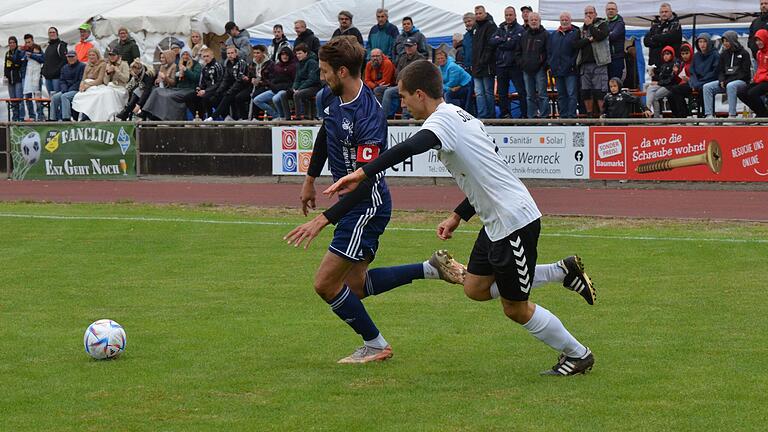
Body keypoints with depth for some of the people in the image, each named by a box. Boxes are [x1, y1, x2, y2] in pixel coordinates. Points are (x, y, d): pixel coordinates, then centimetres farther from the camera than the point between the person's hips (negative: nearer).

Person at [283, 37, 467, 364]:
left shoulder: (368, 118, -28)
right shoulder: (337, 97, 0)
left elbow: (364, 181, -32)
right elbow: (325, 134, 21)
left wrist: (323, 220, -35)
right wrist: (310, 178, 28)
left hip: (368, 204, -10)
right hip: (356, 202, 10)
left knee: (326, 284, -6)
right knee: (355, 284, 16)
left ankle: (375, 345, 9)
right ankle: (430, 269, 22)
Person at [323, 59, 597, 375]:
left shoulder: (444, 119, -16)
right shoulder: (461, 117, 15)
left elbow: (410, 147, -37)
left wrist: (362, 174, -40)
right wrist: (458, 216, 20)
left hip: (514, 221, -9)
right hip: (497, 220, 9)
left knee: (516, 309, 2)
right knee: (475, 288, 14)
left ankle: (578, 355, 18)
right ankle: (563, 272, 19)